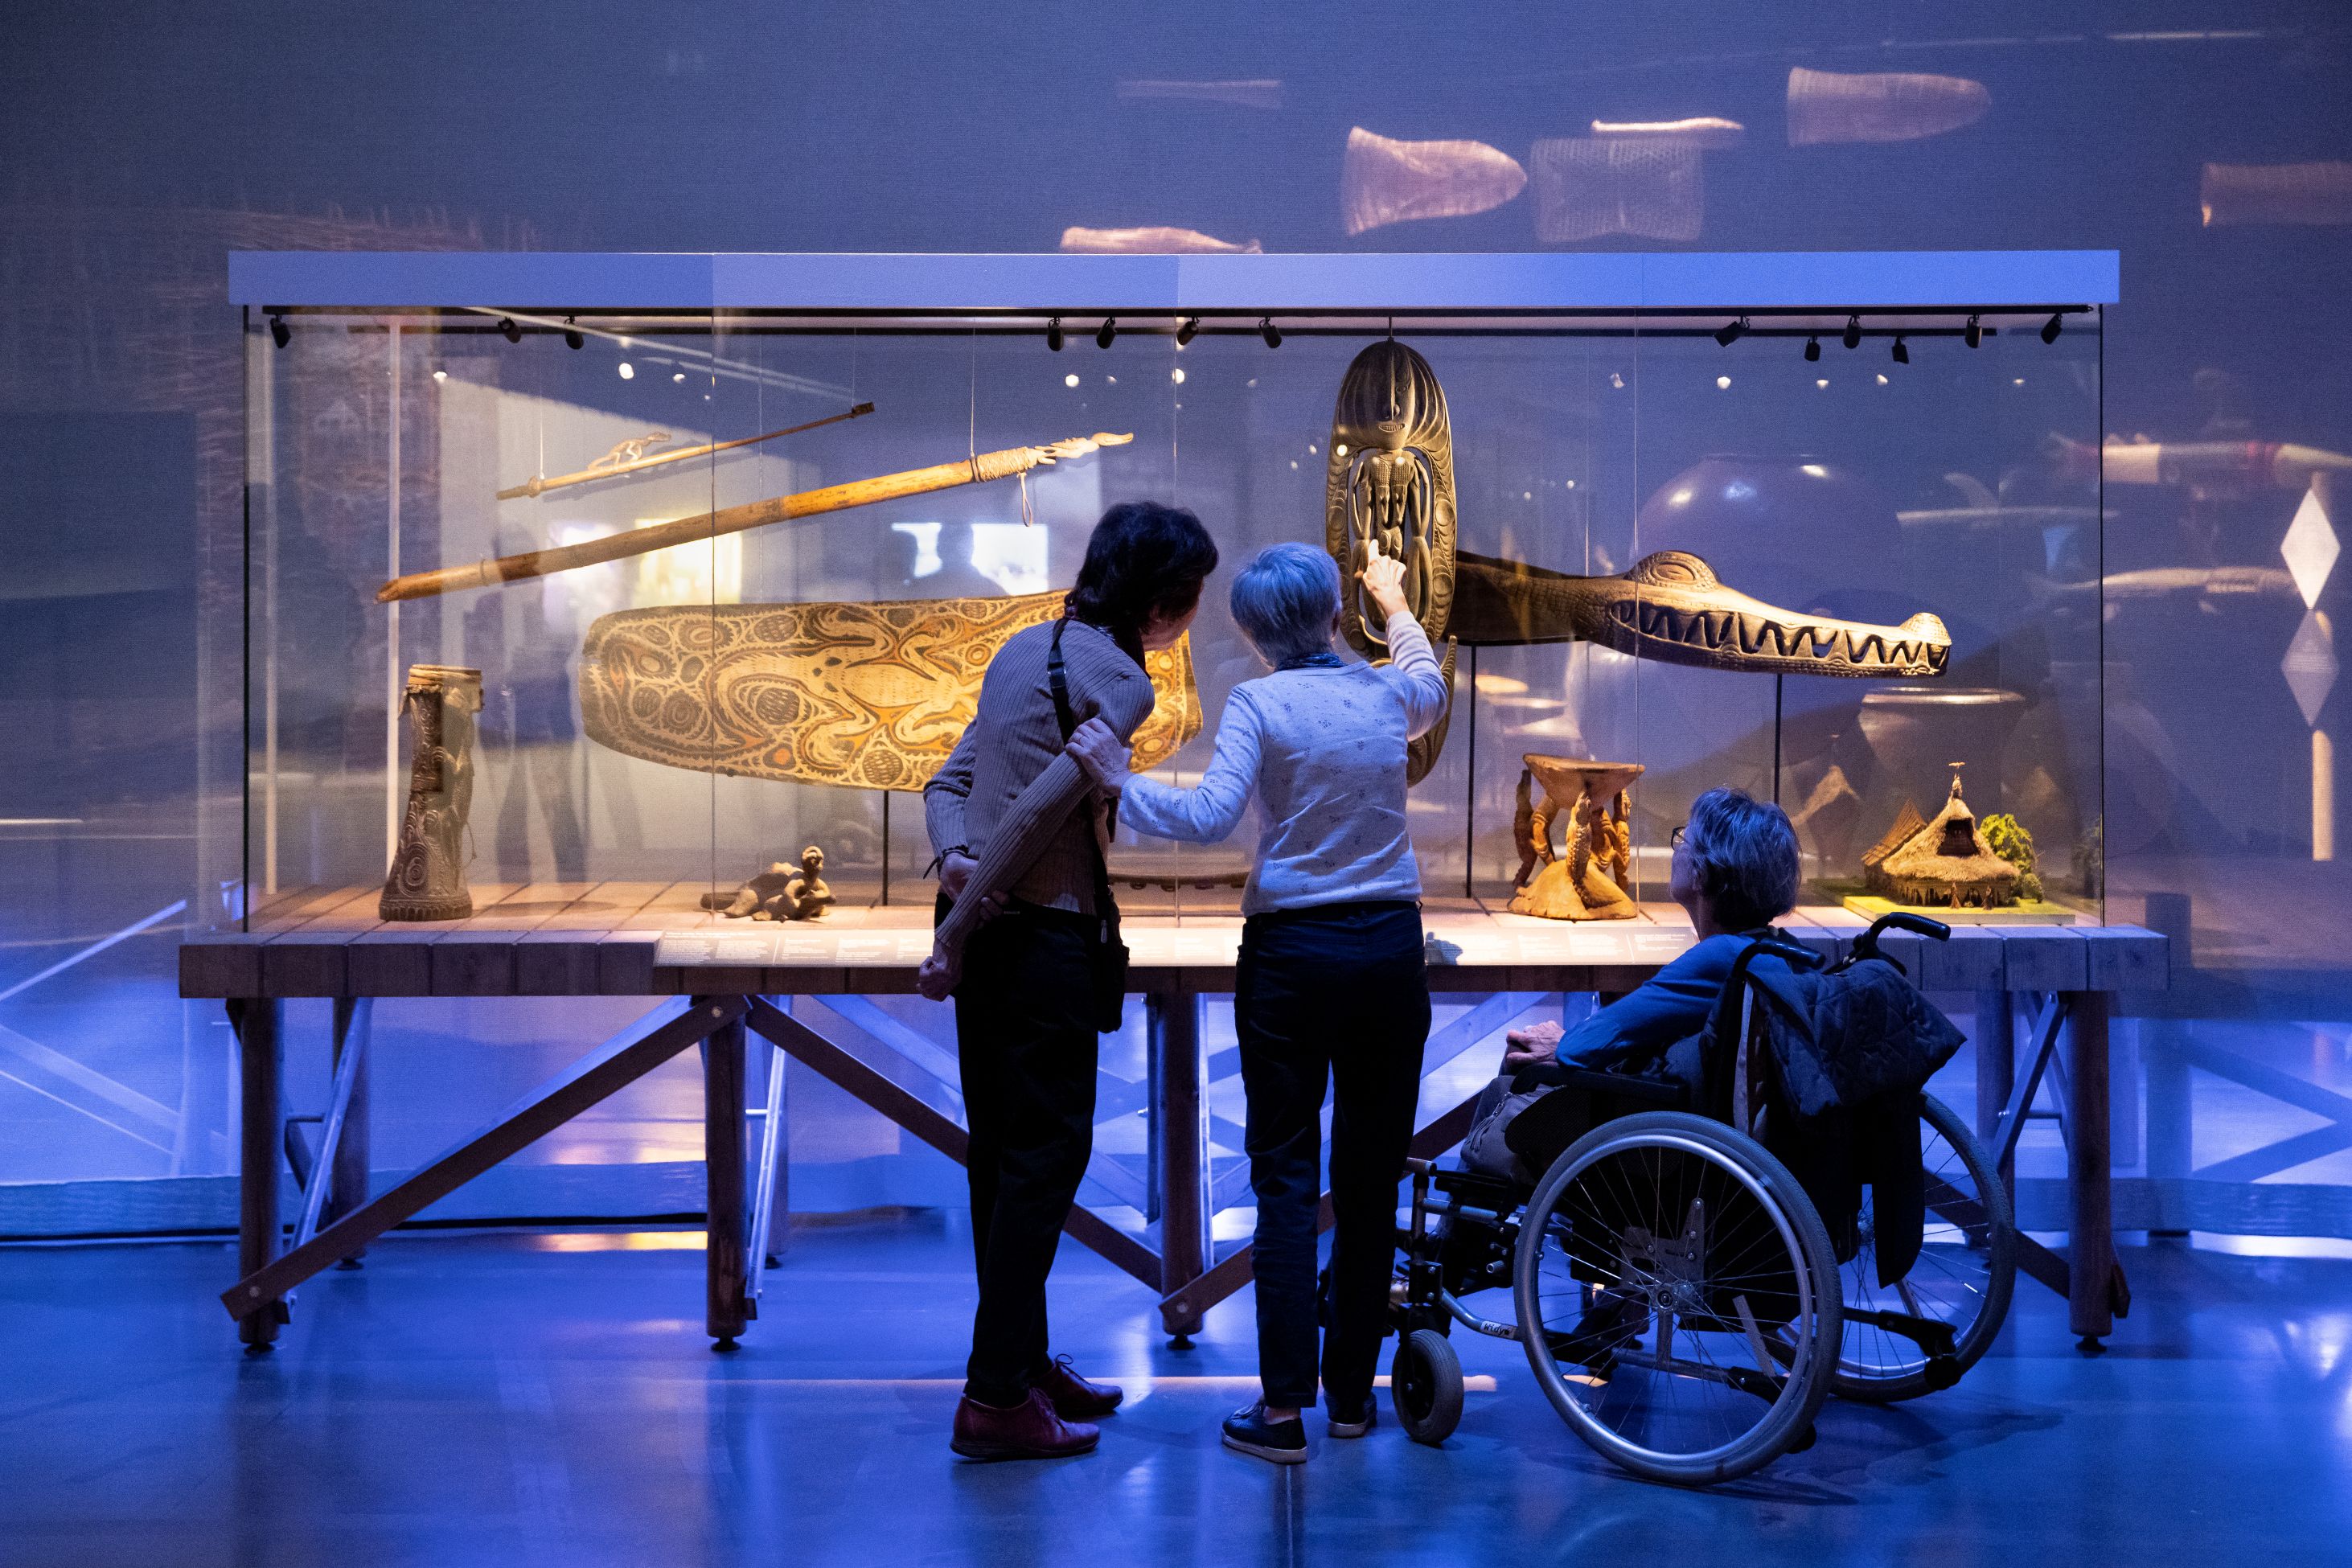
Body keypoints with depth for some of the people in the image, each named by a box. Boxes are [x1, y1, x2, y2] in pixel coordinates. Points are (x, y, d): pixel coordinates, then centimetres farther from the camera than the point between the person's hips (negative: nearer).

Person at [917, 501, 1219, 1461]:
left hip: (986, 928, 9)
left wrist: (956, 860, -6)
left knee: (1003, 1152, 15)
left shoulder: (1027, 649, 16)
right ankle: (996, 1398, 0)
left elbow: (950, 781, 11)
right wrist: (960, 931, -15)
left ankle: (1020, 1360, 26)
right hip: (1040, 938, -9)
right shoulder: (1118, 679, -12)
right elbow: (1041, 809, -19)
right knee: (1047, 1154, -2)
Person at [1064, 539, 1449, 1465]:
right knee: (1371, 1177, 9)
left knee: (1286, 1179, 0)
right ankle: (1352, 1392, 17)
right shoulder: (1390, 692, 6)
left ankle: (1284, 1407, -3)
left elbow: (1210, 817, -20)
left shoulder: (1259, 704, -7)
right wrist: (1396, 606, 48)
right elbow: (1432, 689, 32)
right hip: (1391, 947, 3)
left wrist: (1121, 782, -12)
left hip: (1292, 954, -3)